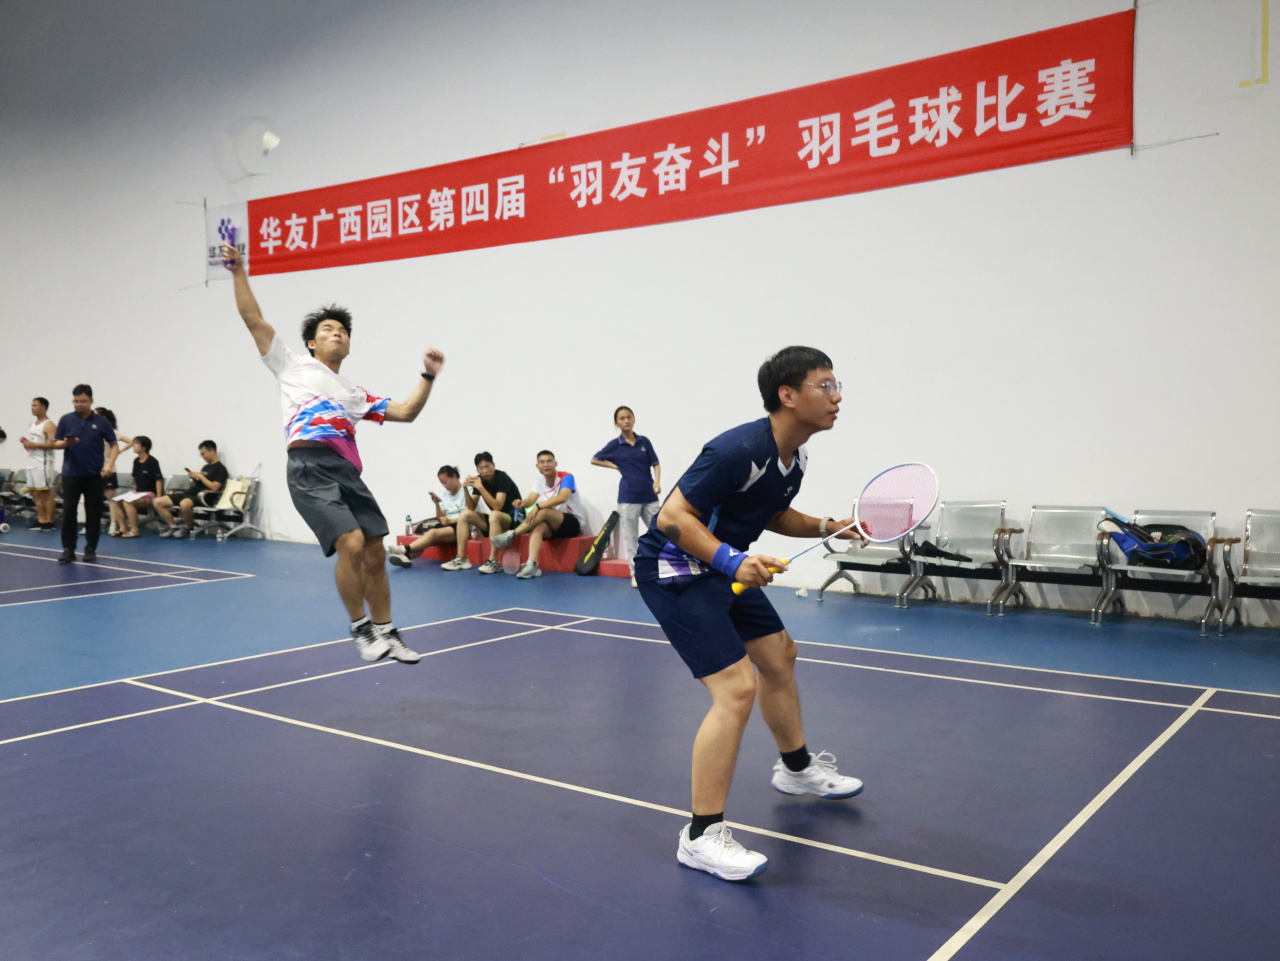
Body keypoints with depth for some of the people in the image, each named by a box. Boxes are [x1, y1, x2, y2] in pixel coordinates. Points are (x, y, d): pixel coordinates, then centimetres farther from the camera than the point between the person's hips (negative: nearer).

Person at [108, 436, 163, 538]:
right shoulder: (136, 461, 8)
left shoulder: (152, 462, -13)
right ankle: (123, 528, -5)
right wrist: (135, 489, 11)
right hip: (138, 492, 8)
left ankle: (134, 530, -21)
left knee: (127, 502, -29)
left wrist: (158, 498, -20)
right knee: (114, 501, -8)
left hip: (149, 493, -8)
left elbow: (158, 480, -16)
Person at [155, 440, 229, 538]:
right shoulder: (206, 467, 23)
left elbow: (214, 487, -16)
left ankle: (189, 527, -14)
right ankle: (174, 526, 3)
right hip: (191, 493, 9)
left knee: (184, 504, -43)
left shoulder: (220, 468, -4)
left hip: (202, 497, -9)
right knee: (158, 502, -1)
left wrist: (200, 476, -10)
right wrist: (194, 478, 5)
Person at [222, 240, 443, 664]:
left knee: (375, 552, 1)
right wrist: (239, 272, 10)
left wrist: (428, 376, 12)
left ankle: (385, 632, 17)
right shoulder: (293, 366, 20)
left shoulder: (354, 394, 29)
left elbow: (404, 412, 22)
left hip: (347, 472, 5)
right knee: (351, 544, -19)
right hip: (310, 469, -5)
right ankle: (359, 628, 0)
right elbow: (253, 319, 15)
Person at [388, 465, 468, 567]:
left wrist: (450, 520, -24)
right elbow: (441, 518, 14)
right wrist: (437, 503, -2)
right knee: (426, 535, -24)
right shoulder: (446, 494, 20)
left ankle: (404, 550, -47)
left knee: (433, 533, -32)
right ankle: (406, 556, -47)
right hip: (447, 525, 7)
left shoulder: (465, 492, -1)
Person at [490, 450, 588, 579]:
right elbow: (531, 500, -6)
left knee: (544, 511, -33)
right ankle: (532, 565, -47)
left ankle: (511, 535, -29)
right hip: (554, 524, 6)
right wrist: (523, 502, -31)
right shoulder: (540, 480, 7)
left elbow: (562, 498, -32)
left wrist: (538, 506, -41)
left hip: (574, 523, -6)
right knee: (537, 528, -30)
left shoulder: (566, 477, -13)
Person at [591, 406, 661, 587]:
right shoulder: (615, 444, -2)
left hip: (649, 496, 2)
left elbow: (655, 464, 4)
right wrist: (616, 466, 0)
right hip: (628, 497, -2)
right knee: (630, 537, 3)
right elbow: (594, 460, 7)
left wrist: (657, 482, -13)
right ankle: (636, 574, 11)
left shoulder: (644, 441, 4)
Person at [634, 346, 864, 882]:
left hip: (725, 566, 11)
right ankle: (702, 836, -9)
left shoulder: (793, 458, 2)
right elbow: (673, 516, -27)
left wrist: (829, 528, 4)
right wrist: (732, 560, -37)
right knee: (736, 688, -19)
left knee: (778, 656, 23)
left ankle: (797, 768, 48)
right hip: (673, 569, -10)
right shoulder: (738, 450, -28)